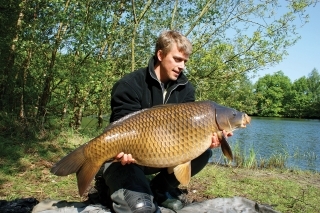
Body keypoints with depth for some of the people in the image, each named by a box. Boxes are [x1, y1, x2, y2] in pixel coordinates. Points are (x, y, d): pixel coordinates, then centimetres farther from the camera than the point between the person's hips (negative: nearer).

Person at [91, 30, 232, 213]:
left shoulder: (185, 88, 0)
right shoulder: (130, 85, -16)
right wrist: (127, 151, -43)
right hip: (128, 156, -6)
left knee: (202, 152, -15)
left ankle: (160, 189, 6)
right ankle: (110, 185, 8)